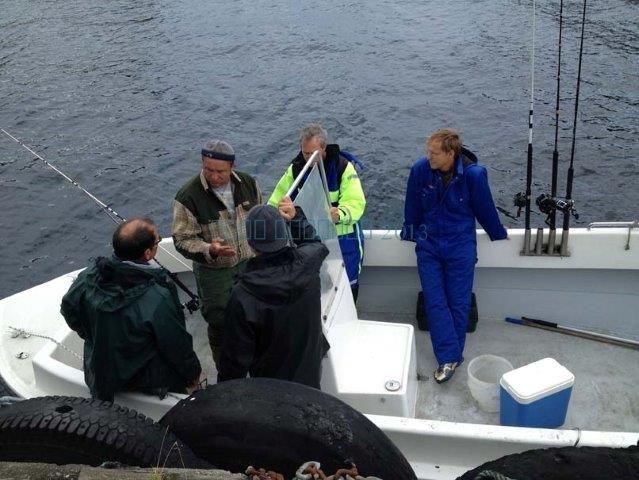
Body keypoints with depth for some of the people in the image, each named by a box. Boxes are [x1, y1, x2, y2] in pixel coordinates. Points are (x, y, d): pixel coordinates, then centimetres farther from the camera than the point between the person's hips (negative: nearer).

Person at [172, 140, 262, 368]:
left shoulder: (248, 183, -5)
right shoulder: (188, 196, -20)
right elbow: (183, 239, -16)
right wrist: (209, 250, -33)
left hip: (250, 264, 4)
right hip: (214, 271, -4)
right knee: (220, 324, 6)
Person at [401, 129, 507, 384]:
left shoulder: (473, 174, -17)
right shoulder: (420, 169, -12)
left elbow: (485, 209, -1)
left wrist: (499, 235, 12)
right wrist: (410, 233, 16)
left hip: (460, 247, -2)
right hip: (428, 245, 2)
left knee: (458, 304, 3)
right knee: (435, 303, -3)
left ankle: (451, 356, 19)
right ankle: (450, 357, 4)